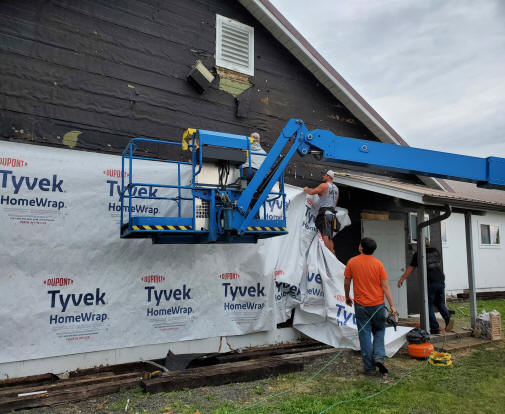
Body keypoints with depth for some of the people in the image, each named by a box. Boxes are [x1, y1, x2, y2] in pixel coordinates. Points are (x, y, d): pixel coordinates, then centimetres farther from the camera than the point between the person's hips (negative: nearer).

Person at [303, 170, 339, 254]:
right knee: (330, 238, 9)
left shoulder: (324, 185, -5)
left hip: (325, 213, -8)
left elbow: (311, 192, -10)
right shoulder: (336, 188, 19)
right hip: (332, 213, 8)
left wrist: (306, 189, 10)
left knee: (325, 236, -14)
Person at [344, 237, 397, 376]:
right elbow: (385, 286, -5)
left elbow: (346, 283, 3)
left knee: (365, 335, 5)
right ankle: (379, 357, -1)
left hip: (361, 305, 0)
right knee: (379, 331, 18)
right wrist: (392, 305, -1)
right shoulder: (378, 263, -4)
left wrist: (347, 297, 20)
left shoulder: (352, 262, -3)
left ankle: (369, 368, 9)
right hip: (378, 305, 1)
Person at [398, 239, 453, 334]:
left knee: (429, 306, 4)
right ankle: (448, 318, -5)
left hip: (429, 283, -5)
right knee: (440, 303, 18)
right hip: (440, 281, 5)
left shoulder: (418, 254, 0)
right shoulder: (436, 251, 13)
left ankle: (435, 328, 3)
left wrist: (402, 279, 11)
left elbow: (410, 269, 3)